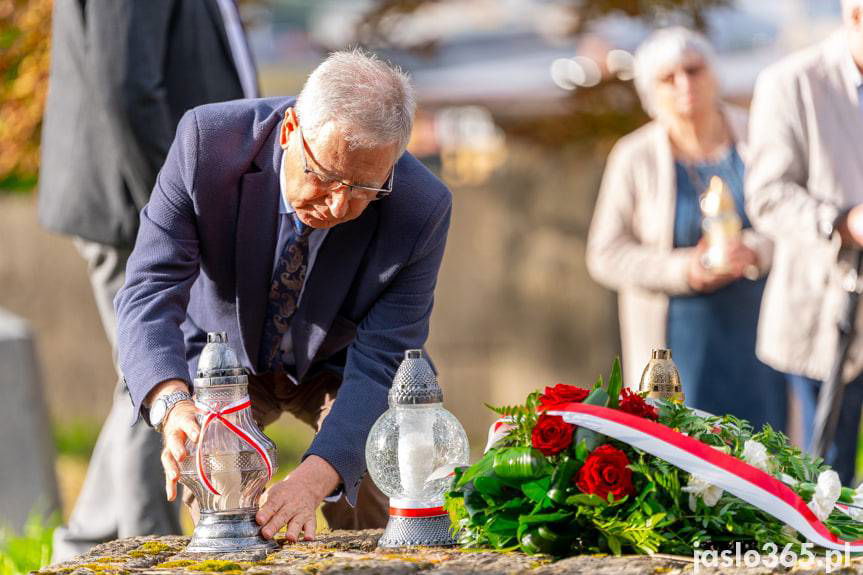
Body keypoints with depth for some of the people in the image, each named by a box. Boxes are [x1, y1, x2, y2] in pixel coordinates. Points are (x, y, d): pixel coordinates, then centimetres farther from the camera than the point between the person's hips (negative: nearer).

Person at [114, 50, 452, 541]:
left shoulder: (422, 209, -31)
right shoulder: (208, 141, -31)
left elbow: (378, 366, -29)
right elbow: (151, 288, -33)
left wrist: (313, 478, -46)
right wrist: (172, 404, -53)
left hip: (339, 367, 0)